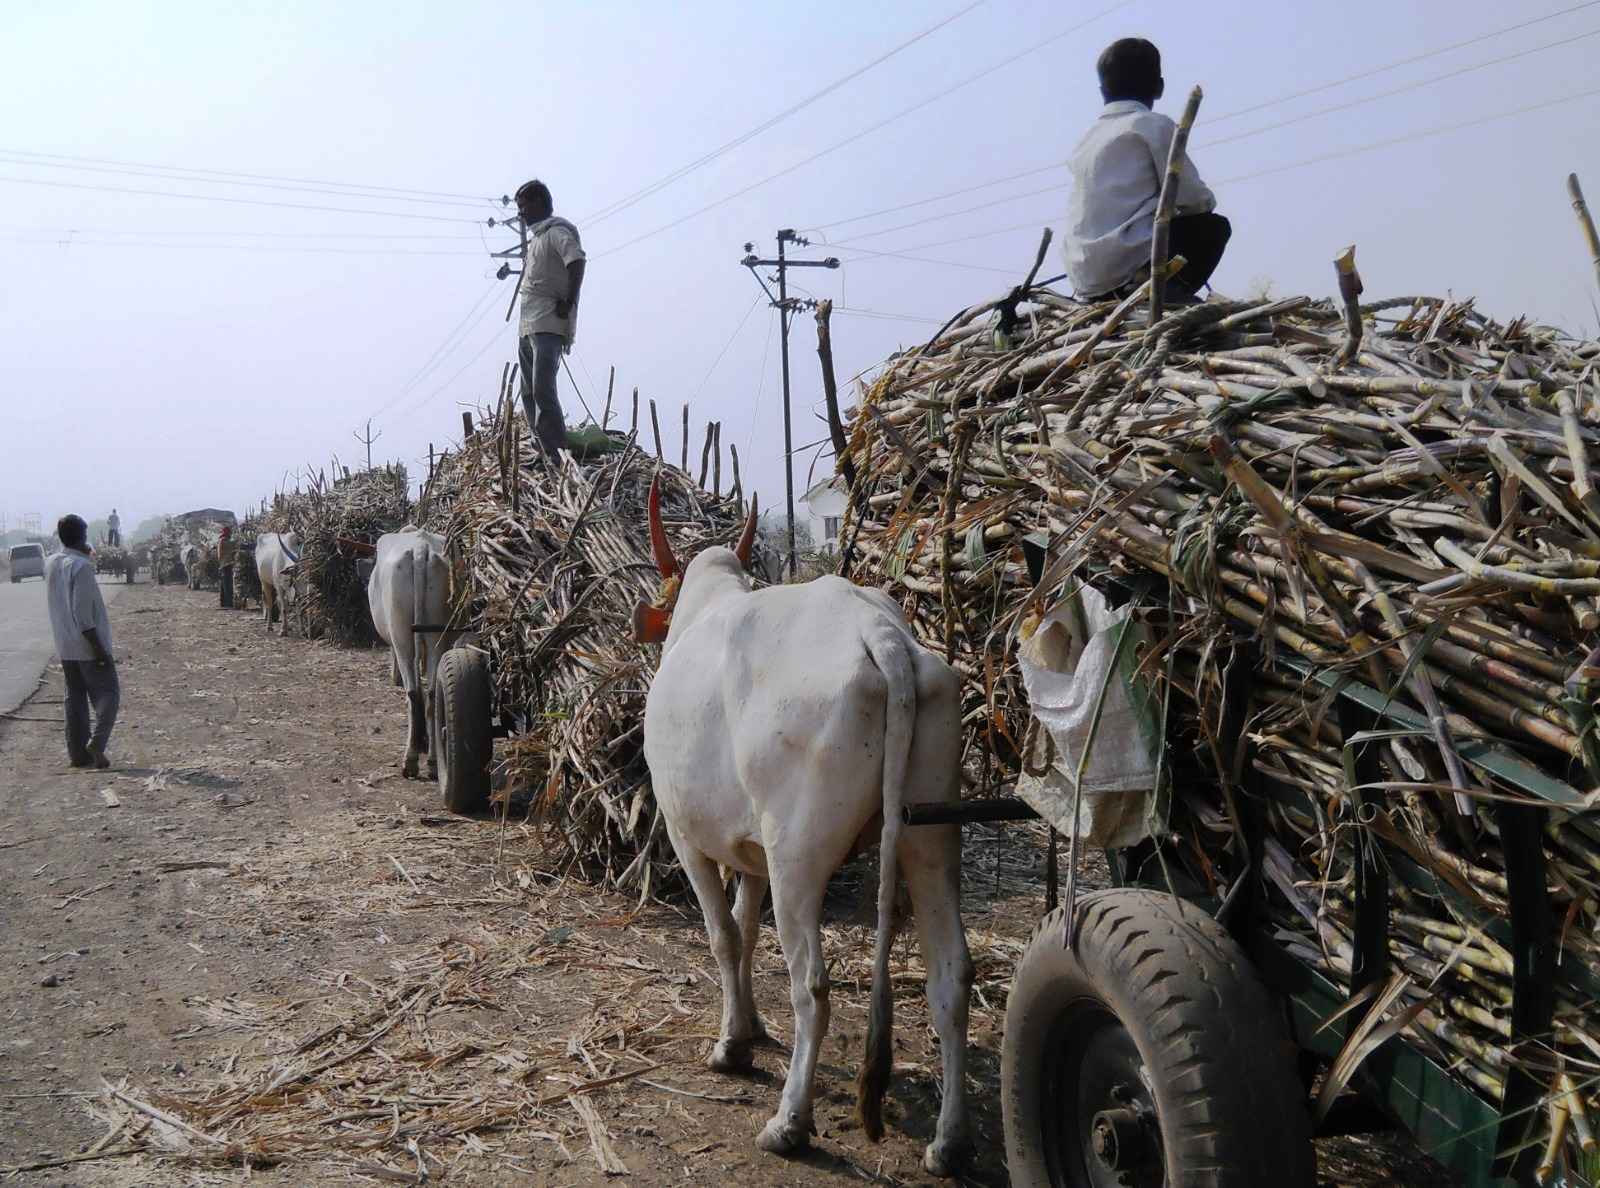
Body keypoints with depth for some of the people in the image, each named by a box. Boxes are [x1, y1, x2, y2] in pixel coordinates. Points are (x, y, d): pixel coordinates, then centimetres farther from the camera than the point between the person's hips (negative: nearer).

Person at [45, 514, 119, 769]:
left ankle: (78, 752, 11)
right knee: (107, 694, 0)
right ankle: (97, 744, -15)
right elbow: (83, 613, -21)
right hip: (88, 645, -7)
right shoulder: (81, 567, -18)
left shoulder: (50, 564, 6)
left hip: (65, 646, 7)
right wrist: (99, 648, -18)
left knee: (75, 697, 11)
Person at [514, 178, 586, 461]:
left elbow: (577, 261, -22)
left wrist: (568, 303, -23)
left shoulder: (557, 231, -7)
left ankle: (558, 456, -18)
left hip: (548, 326, -10)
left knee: (542, 391, -18)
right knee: (529, 393, 11)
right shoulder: (537, 236, 23)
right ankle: (544, 453, 16)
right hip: (528, 328, 10)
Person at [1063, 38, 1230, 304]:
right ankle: (1165, 293, -2)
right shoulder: (1155, 124, 0)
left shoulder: (1087, 138, 19)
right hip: (1127, 264, -6)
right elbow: (1193, 200, 0)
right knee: (1214, 226, 17)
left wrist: (1167, 208, 32)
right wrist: (1207, 202, 23)